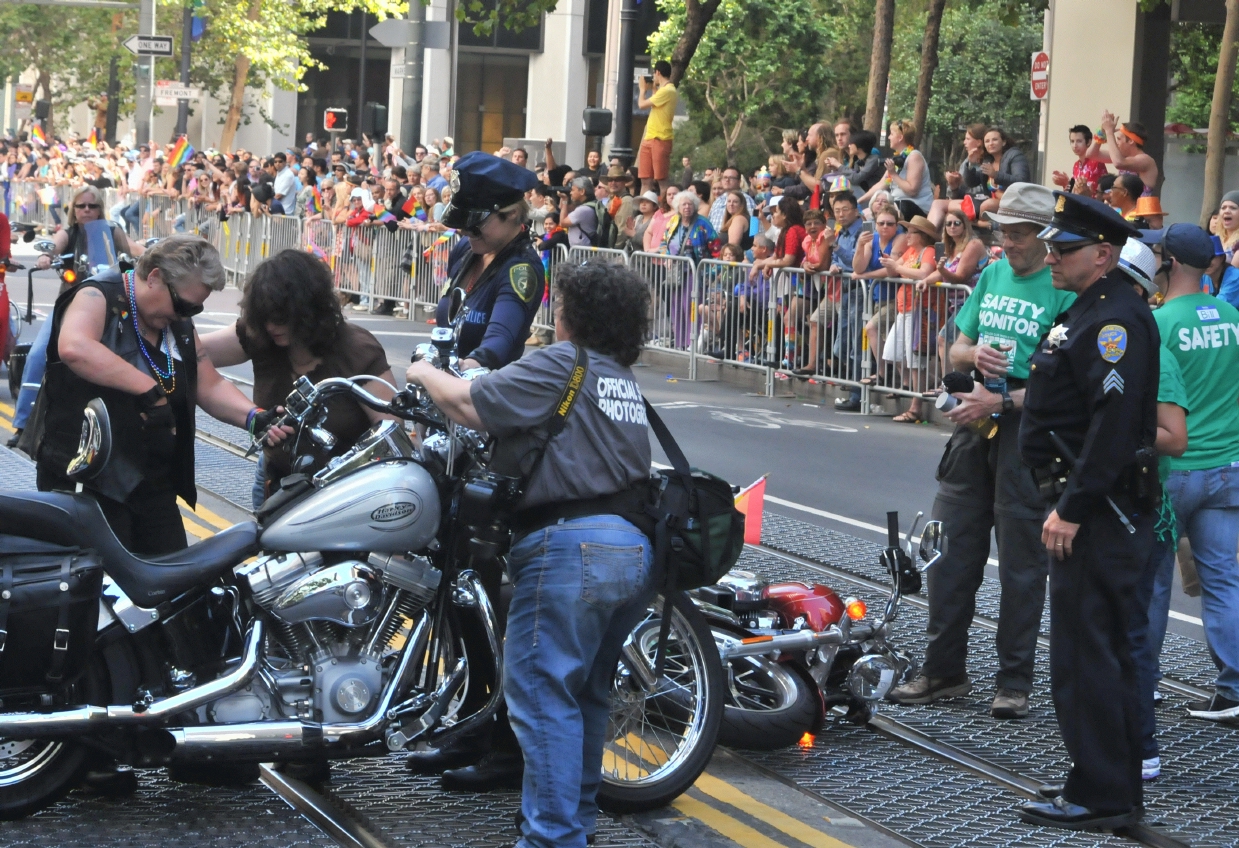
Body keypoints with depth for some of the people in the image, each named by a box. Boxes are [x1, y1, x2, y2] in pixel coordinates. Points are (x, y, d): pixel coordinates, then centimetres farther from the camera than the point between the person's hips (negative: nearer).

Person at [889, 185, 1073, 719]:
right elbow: (957, 349, 18)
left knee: (1021, 562, 1)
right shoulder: (992, 275, 12)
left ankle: (1014, 681, 10)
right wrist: (975, 354, -4)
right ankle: (944, 670, 18)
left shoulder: (1064, 290, -9)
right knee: (951, 550, 8)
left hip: (1028, 429, -6)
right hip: (976, 424, 7)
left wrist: (1003, 401, -20)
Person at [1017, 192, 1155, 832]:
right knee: (1103, 652, 16)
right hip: (1088, 507, 11)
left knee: (1087, 655, -9)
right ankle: (1117, 792, 24)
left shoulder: (1117, 319, -17)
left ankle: (1101, 797, -4)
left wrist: (1072, 508, -25)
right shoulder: (1088, 310, 17)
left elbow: (1114, 424, -25)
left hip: (1101, 512, -11)